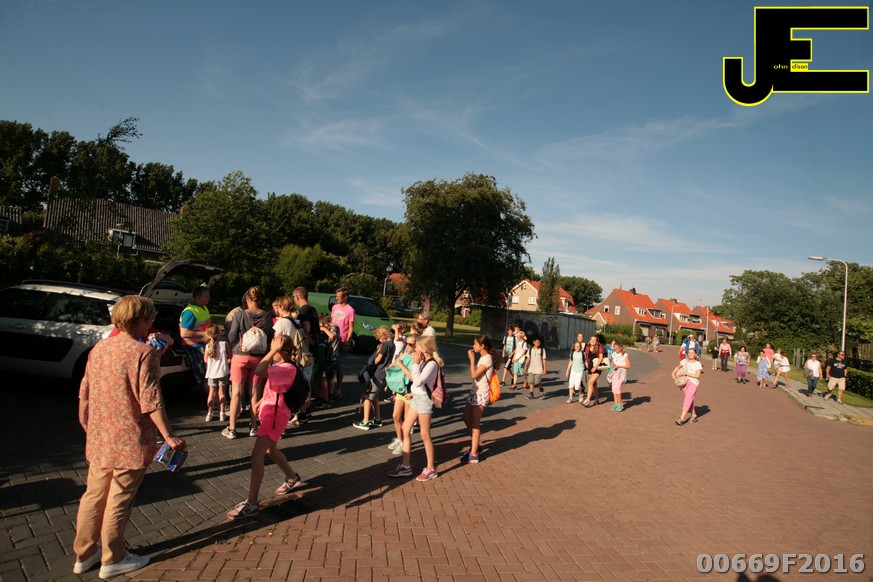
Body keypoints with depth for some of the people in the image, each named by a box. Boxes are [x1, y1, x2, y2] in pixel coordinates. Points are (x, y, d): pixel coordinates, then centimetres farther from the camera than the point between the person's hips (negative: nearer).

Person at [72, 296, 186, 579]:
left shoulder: (98, 349, 5)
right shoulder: (144, 352, -18)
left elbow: (84, 393, 12)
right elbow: (151, 401, -21)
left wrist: (85, 424, 26)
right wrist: (169, 435, -16)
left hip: (99, 439, 7)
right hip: (131, 441, -7)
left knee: (94, 496, 19)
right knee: (119, 501, 7)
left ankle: (85, 554, 33)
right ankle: (112, 560, 21)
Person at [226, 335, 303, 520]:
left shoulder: (288, 368, -21)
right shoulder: (279, 365, 11)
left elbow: (259, 372, -35)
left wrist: (274, 350, -30)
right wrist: (260, 401, 18)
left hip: (276, 413, -11)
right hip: (269, 410, 11)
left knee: (257, 454, -16)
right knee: (271, 450, 26)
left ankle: (251, 503, -13)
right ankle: (292, 477, 48)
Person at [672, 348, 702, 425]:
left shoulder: (697, 364, -8)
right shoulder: (684, 361, 5)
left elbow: (697, 375, -16)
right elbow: (678, 367, 22)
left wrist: (686, 373, -18)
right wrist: (673, 373, 5)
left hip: (694, 383, -5)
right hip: (685, 382, 5)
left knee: (688, 399, -13)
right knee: (690, 400, 15)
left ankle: (682, 418, -16)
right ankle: (693, 415, 33)